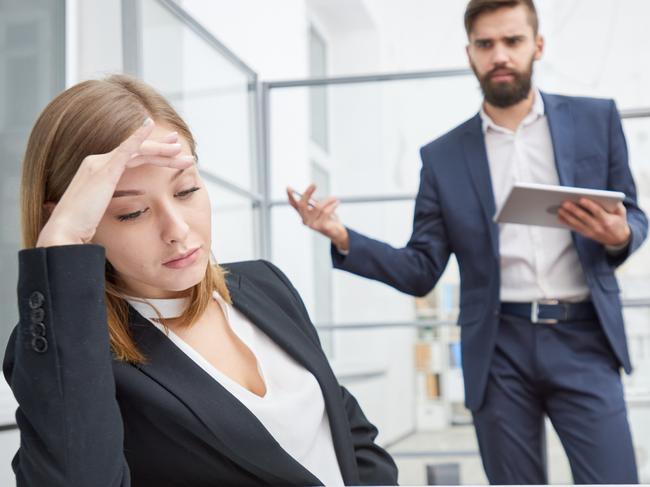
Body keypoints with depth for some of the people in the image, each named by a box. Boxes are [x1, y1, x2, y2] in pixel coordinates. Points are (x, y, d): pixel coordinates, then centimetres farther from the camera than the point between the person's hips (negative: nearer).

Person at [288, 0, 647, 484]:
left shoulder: (596, 119, 7)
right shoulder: (443, 156, 6)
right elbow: (421, 272, 4)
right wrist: (343, 237, -12)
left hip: (582, 340, 0)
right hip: (499, 349, 1)